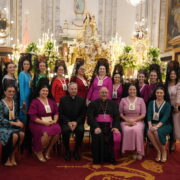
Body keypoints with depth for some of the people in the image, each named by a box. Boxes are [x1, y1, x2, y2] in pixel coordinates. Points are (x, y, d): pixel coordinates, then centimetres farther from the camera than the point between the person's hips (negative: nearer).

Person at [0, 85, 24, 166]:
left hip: (13, 125, 5)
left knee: (22, 134, -25)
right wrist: (14, 123, -20)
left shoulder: (14, 103, 9)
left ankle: (12, 156, -7)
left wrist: (18, 121, -8)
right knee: (14, 136, -31)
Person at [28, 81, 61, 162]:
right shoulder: (35, 102, -1)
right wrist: (44, 122, -17)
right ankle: (38, 151, -3)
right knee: (47, 132, -33)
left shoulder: (51, 101, 15)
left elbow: (56, 112, 14)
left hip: (51, 123, 5)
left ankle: (47, 151, -5)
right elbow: (33, 117, -9)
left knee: (57, 129, -27)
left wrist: (55, 120, -6)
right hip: (38, 123, -4)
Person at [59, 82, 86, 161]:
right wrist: (68, 122, -14)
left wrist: (76, 122, -13)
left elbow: (83, 114, 3)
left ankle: (76, 151, -8)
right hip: (66, 122, 0)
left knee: (81, 130, -31)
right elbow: (60, 114, 0)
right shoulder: (63, 99, 5)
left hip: (77, 122, 1)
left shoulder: (81, 100, 7)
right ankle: (67, 151, -9)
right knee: (65, 130, -32)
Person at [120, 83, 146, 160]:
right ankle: (129, 149, -17)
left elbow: (143, 114, 3)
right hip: (126, 121, 0)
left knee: (137, 130, -33)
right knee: (127, 130, -33)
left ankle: (138, 151, -18)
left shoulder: (140, 100, 7)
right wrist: (128, 120, -9)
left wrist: (133, 120, -9)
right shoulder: (123, 100, 9)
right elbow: (120, 113, 7)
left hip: (138, 121, 0)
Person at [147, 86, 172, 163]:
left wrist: (157, 126, -26)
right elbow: (149, 115, -1)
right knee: (149, 132, -31)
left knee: (158, 132, -34)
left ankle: (164, 151, -10)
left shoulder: (167, 104, 1)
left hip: (165, 125, -2)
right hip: (153, 124, 2)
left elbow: (165, 117, -12)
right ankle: (158, 151, -14)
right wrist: (150, 125, -19)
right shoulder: (151, 103, 10)